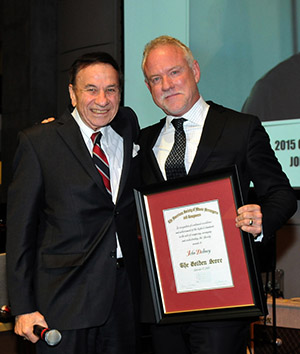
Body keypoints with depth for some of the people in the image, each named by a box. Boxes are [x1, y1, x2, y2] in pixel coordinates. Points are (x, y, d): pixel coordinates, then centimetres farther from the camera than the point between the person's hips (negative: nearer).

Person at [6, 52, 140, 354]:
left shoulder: (128, 124, 8)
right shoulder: (38, 142, -5)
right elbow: (20, 227, -5)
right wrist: (23, 308, -9)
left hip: (124, 294, 4)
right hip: (64, 300, -4)